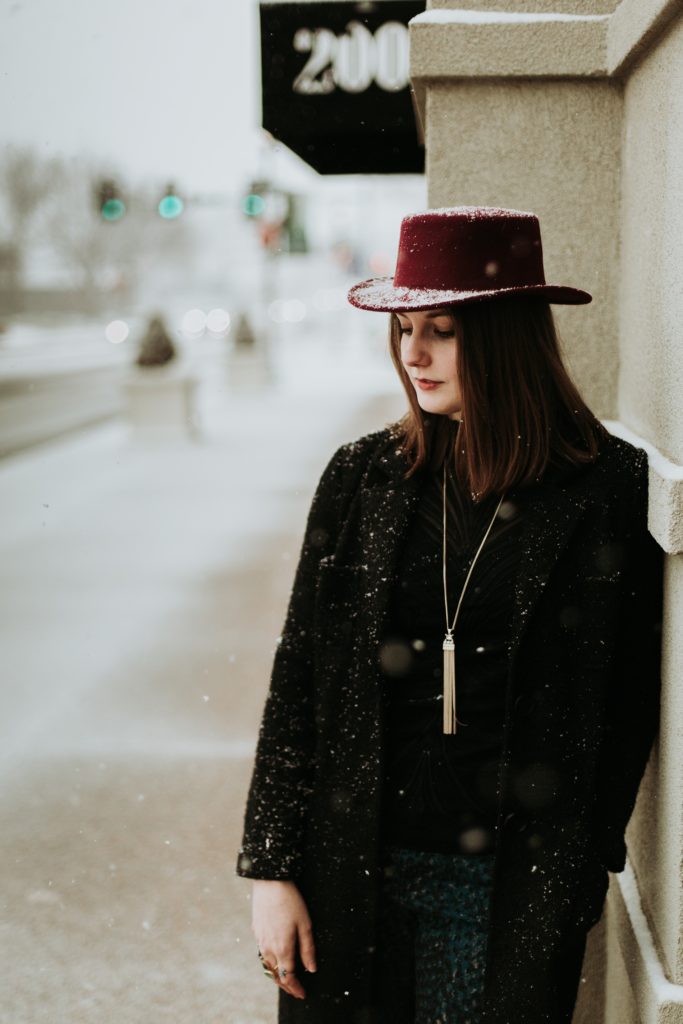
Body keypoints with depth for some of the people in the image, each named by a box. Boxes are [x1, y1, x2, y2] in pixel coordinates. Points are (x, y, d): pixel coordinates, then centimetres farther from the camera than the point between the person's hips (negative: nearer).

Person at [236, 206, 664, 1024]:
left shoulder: (612, 490, -7)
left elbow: (630, 704, -2)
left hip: (508, 889, -2)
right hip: (356, 873, 2)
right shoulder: (362, 476, 0)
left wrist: (574, 877, -3)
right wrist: (271, 867, -1)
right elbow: (297, 679, 1)